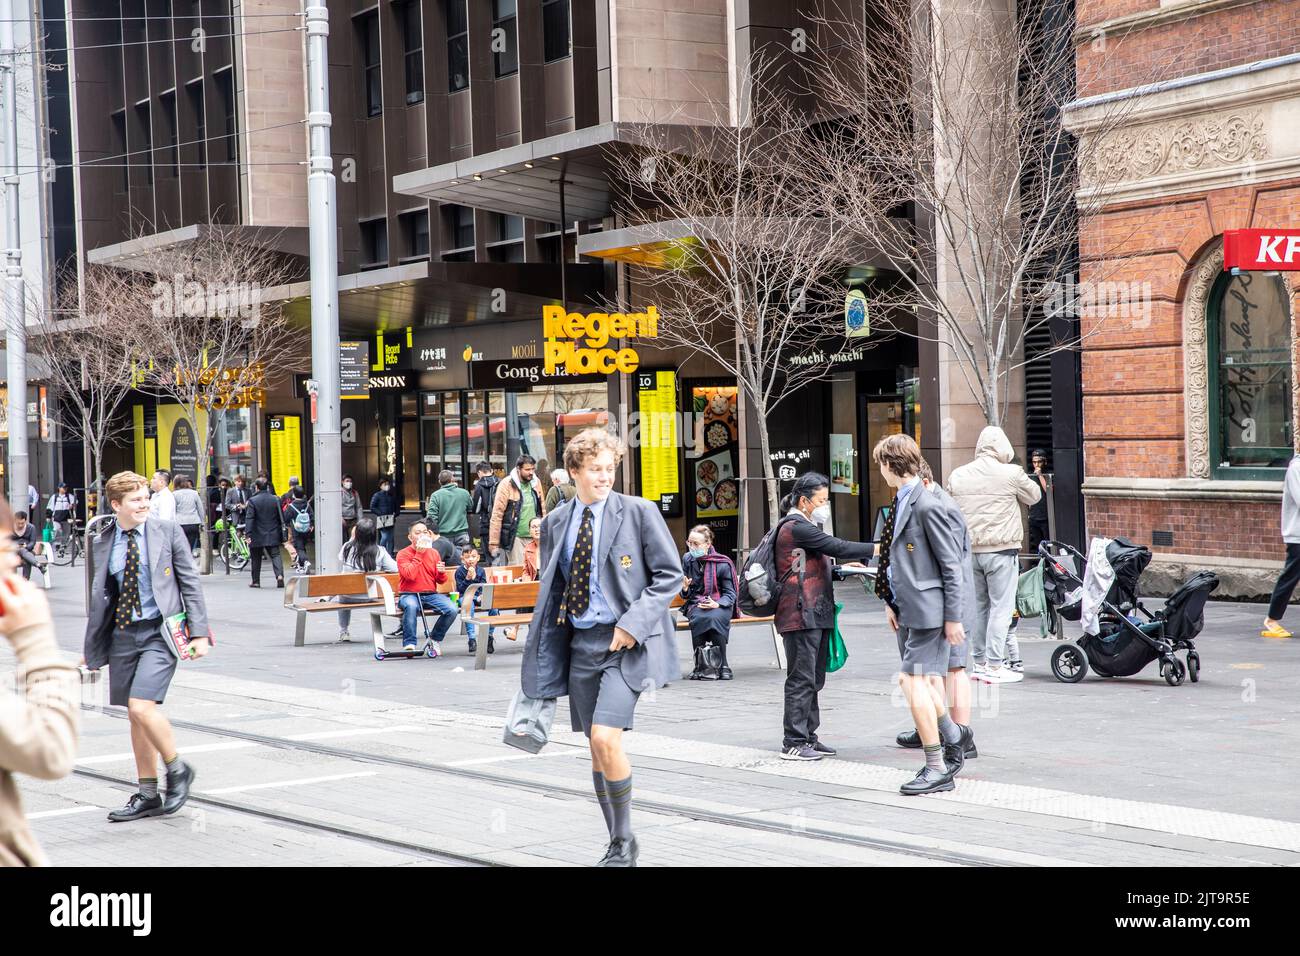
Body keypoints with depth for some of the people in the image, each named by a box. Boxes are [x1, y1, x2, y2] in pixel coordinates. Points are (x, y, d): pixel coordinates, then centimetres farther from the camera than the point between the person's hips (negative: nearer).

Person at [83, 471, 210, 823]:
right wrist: (92, 648, 13)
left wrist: (199, 632, -7)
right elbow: (101, 596, 14)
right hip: (123, 634, 5)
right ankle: (148, 794, 20)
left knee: (142, 707, -18)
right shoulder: (103, 542, 7)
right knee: (135, 715, 10)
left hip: (160, 632, -5)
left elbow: (190, 582, -1)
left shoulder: (167, 530, -3)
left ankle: (177, 769, 5)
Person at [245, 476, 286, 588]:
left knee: (256, 558, 12)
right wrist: (282, 537, 14)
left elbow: (249, 518, -13)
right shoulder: (276, 500, 2)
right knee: (275, 556, -1)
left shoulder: (252, 501, -8)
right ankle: (280, 576, -22)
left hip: (257, 537, -2)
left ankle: (255, 581, 20)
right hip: (273, 536, 2)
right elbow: (281, 518, 7)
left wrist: (248, 534, -13)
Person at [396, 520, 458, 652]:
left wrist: (441, 573, -9)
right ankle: (409, 644, -28)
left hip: (431, 595, 4)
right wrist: (419, 554, -13)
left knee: (452, 610, -22)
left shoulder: (433, 552, 12)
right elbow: (410, 575, -18)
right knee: (411, 605, -40)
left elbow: (441, 581, 16)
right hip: (409, 595, -4)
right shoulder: (403, 554, -1)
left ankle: (435, 639, 3)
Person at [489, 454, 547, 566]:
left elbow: (542, 509, 17)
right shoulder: (507, 484, -9)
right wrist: (493, 542, -12)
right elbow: (497, 515, -10)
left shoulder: (536, 483, 7)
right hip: (515, 537, -5)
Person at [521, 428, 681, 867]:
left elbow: (670, 575, -5)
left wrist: (633, 624, -15)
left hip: (625, 643, -5)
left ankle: (625, 841, 0)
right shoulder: (555, 523, 10)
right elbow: (550, 589, 17)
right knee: (596, 747, 8)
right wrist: (544, 653, 13)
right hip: (580, 644, 5)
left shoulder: (639, 512, -4)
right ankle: (617, 846, 20)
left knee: (606, 738, -18)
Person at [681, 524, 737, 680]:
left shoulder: (722, 564, -7)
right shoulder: (687, 559, 2)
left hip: (719, 605, -2)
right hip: (696, 604, 2)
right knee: (698, 619, -35)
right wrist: (685, 588, -16)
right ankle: (700, 666, -26)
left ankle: (722, 666, -25)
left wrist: (717, 604, -23)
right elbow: (685, 595, 9)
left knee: (714, 618, -37)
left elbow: (730, 594, -3)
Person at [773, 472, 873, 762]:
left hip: (815, 615, 11)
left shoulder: (803, 527, 22)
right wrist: (878, 549, -14)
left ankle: (807, 736, 20)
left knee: (813, 680, 14)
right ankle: (794, 742, -4)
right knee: (802, 679, -7)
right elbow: (837, 547, -17)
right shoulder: (796, 527, -12)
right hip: (801, 615, -11)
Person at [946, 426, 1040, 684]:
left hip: (969, 550, 5)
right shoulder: (1011, 474, -9)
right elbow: (1034, 496, 7)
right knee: (1001, 607, -1)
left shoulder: (957, 476, 6)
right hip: (1001, 550, -5)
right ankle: (994, 666, -3)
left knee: (978, 606, 14)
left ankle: (978, 663, 19)